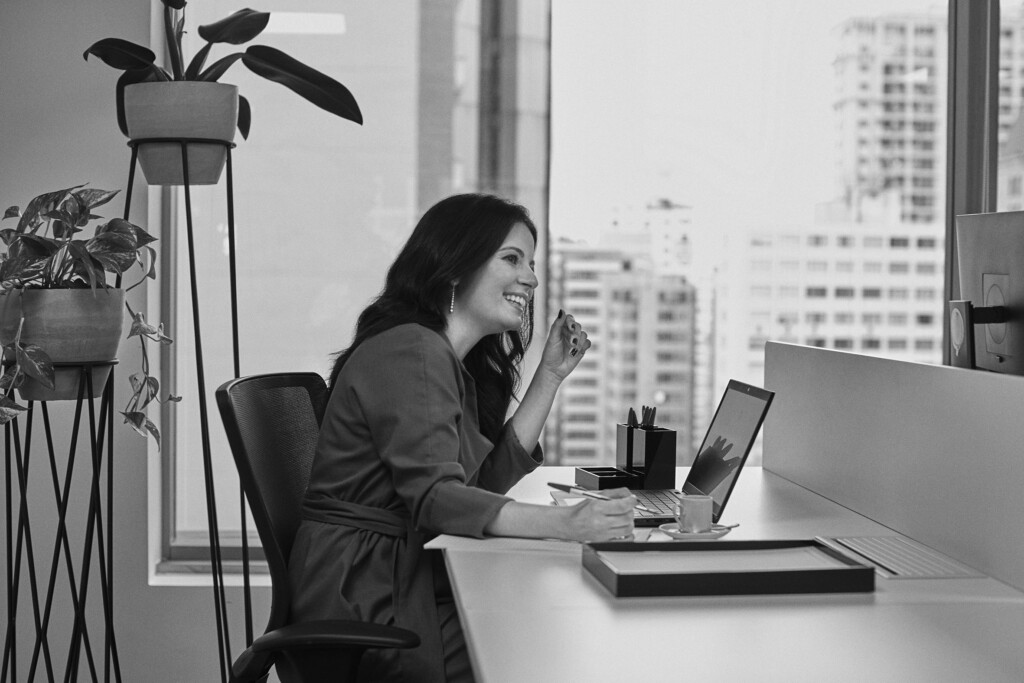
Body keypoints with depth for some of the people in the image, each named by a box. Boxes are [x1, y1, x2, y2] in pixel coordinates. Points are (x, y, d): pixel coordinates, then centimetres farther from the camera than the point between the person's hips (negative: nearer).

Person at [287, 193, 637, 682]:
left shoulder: (452, 361, 16)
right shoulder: (409, 350, -15)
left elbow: (488, 483, 10)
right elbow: (434, 498, -26)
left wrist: (550, 376, 8)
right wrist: (564, 524, -38)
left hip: (411, 578, 9)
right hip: (364, 600, -9)